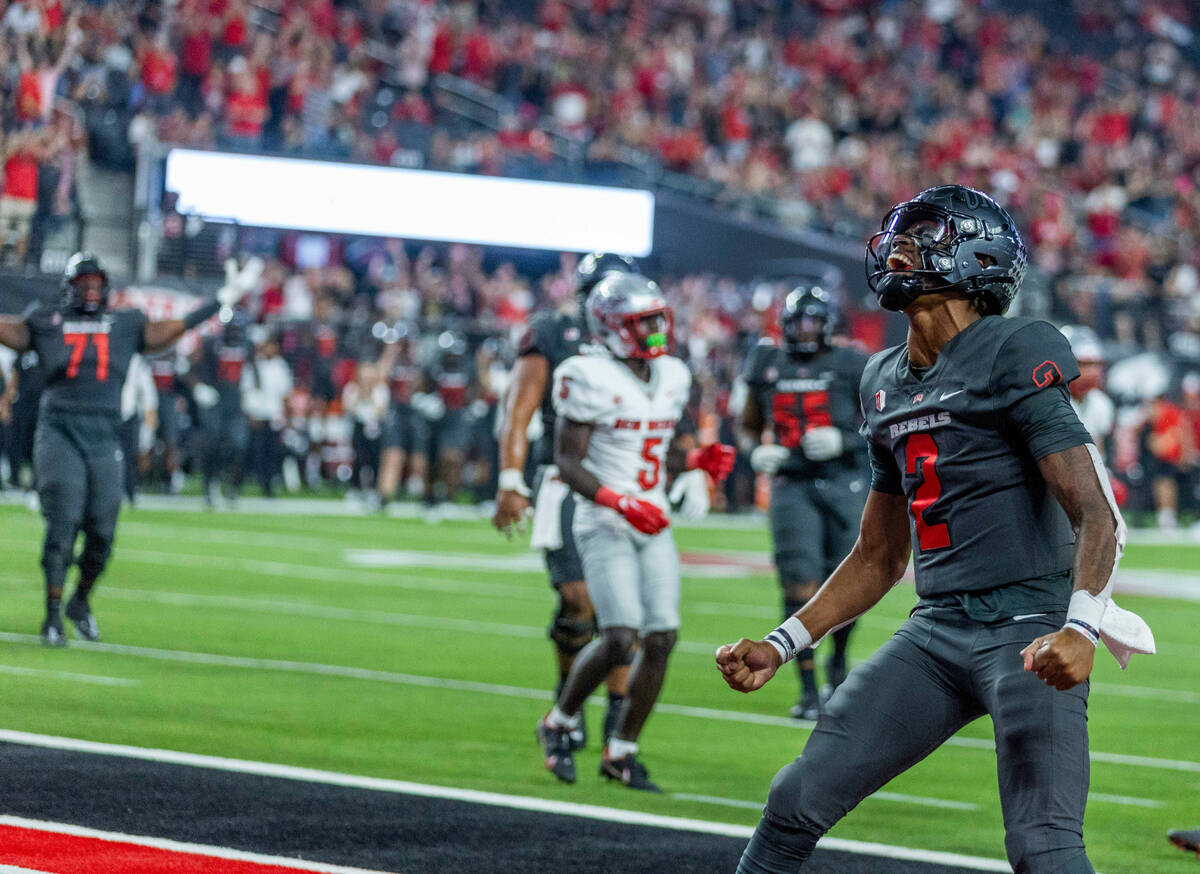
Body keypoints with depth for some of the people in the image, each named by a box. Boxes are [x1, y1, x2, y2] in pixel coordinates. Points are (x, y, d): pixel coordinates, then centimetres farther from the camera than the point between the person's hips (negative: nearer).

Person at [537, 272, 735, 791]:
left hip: (653, 525, 7)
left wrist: (699, 459, 1)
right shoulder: (591, 379, -12)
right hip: (604, 526, -7)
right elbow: (568, 464, -13)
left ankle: (621, 752, 11)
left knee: (661, 639, -1)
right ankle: (559, 723, 7)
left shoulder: (671, 378, 10)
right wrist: (620, 503, -24)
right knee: (620, 638, -17)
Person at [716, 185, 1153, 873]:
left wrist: (1080, 629, -32)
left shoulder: (1013, 358, -8)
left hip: (1029, 629, -7)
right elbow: (879, 559, 24)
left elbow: (1096, 514, -16)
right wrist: (781, 646, 16)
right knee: (798, 800, 4)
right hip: (937, 631, 7)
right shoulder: (887, 384, 16)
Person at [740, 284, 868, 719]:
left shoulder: (850, 366, 0)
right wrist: (757, 452, 0)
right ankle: (808, 689, -2)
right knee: (801, 589, -7)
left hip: (844, 483, -1)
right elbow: (749, 426, 21)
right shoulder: (768, 365, 9)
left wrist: (843, 440, -15)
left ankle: (839, 658, 30)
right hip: (792, 486, 1)